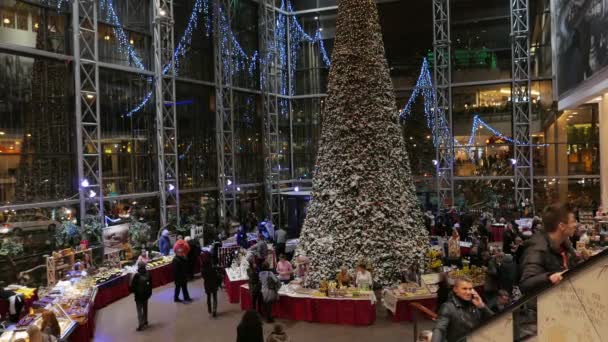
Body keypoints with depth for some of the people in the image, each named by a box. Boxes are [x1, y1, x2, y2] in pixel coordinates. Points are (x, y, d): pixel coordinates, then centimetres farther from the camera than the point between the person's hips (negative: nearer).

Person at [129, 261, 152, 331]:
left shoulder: (137, 276, -22)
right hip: (146, 294, 5)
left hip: (139, 295, -5)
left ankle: (141, 325, -5)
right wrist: (149, 292, 17)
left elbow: (133, 286, -16)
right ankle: (145, 322, 31)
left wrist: (132, 291, 5)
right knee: (145, 308, 20)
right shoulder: (148, 274, -6)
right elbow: (150, 284, 5)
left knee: (139, 310, 0)